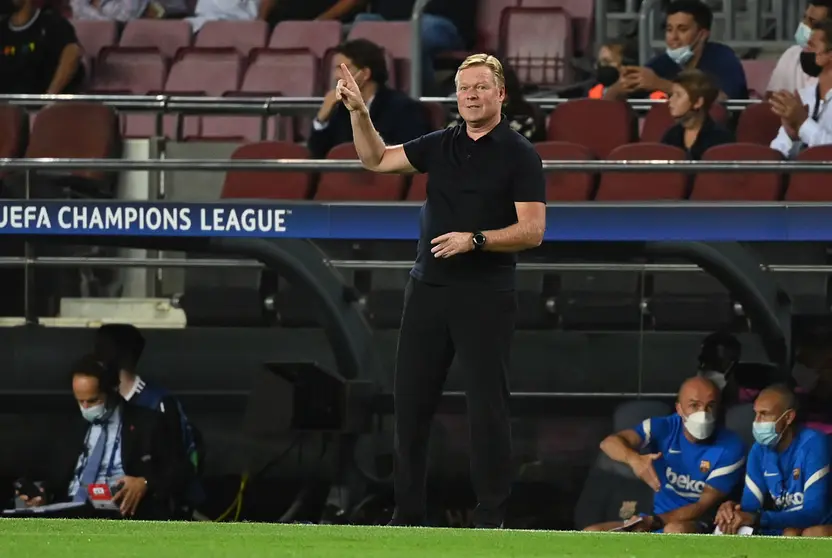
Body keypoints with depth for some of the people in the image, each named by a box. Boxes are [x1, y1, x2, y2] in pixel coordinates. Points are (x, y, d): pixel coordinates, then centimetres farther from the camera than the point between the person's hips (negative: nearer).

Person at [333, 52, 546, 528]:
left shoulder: (519, 155, -5)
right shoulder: (441, 146, 12)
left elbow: (532, 230, -11)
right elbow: (377, 160, 15)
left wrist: (474, 239, -22)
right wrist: (359, 111, 1)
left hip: (486, 295, -6)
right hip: (429, 288, 6)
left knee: (487, 403, -4)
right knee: (411, 399, 6)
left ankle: (492, 515, 1)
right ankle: (408, 512, 13)